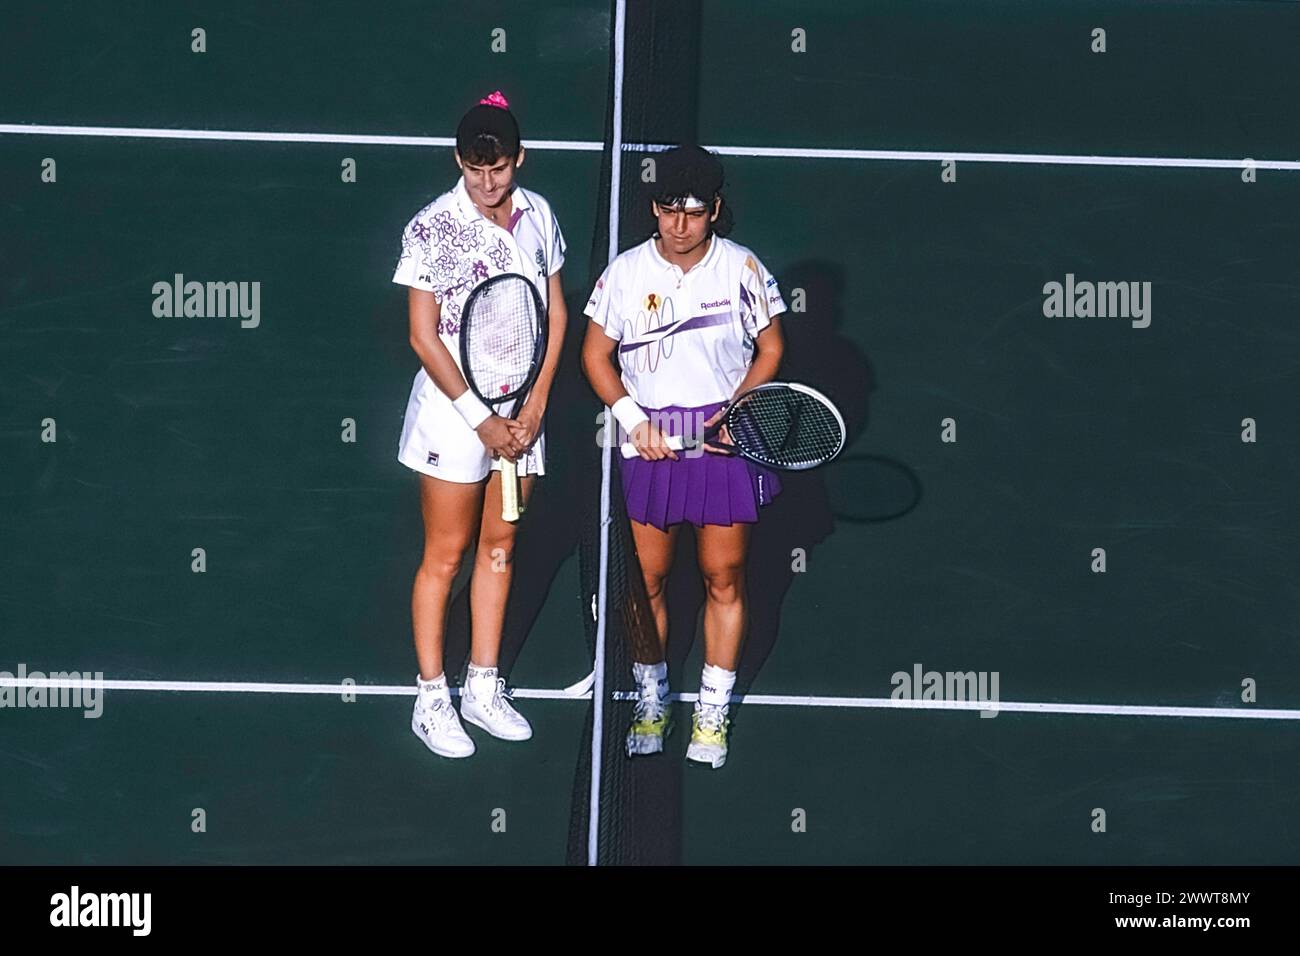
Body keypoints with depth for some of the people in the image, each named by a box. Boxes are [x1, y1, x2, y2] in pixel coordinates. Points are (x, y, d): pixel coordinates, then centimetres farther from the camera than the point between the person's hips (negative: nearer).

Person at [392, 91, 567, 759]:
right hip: (454, 408, -5)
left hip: (521, 408, 5)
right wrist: (482, 420, -15)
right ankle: (431, 699, 11)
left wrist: (535, 405, -4)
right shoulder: (432, 228, -15)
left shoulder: (537, 215, 0)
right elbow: (424, 339, -14)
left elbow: (555, 313, 7)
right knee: (445, 554, 2)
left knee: (500, 546, 13)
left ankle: (483, 689, 23)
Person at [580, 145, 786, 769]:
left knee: (724, 579, 4)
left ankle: (711, 716, 17)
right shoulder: (626, 272, -2)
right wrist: (633, 418, -9)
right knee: (646, 580, 6)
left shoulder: (742, 268, -4)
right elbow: (596, 354, 5)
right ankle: (652, 703, 25)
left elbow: (770, 349, 5)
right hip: (649, 437, 1)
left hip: (726, 435, -1)